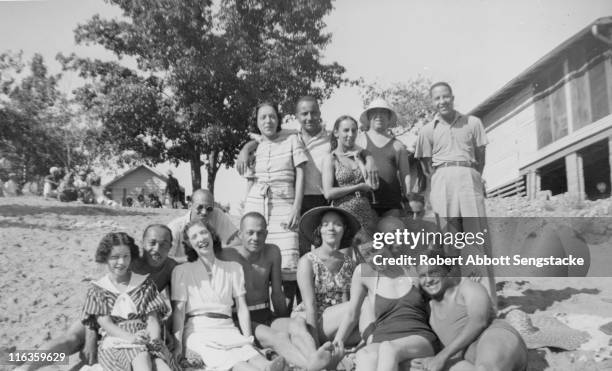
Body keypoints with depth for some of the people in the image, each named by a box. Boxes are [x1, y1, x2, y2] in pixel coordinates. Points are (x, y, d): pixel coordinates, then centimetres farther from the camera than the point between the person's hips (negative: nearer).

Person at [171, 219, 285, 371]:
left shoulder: (233, 268, 16)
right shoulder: (182, 271, 12)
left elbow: (242, 308, 9)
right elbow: (178, 310, 3)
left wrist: (248, 339, -5)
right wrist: (178, 345, -10)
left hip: (226, 328, 3)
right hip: (197, 330, -3)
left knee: (247, 351, -36)